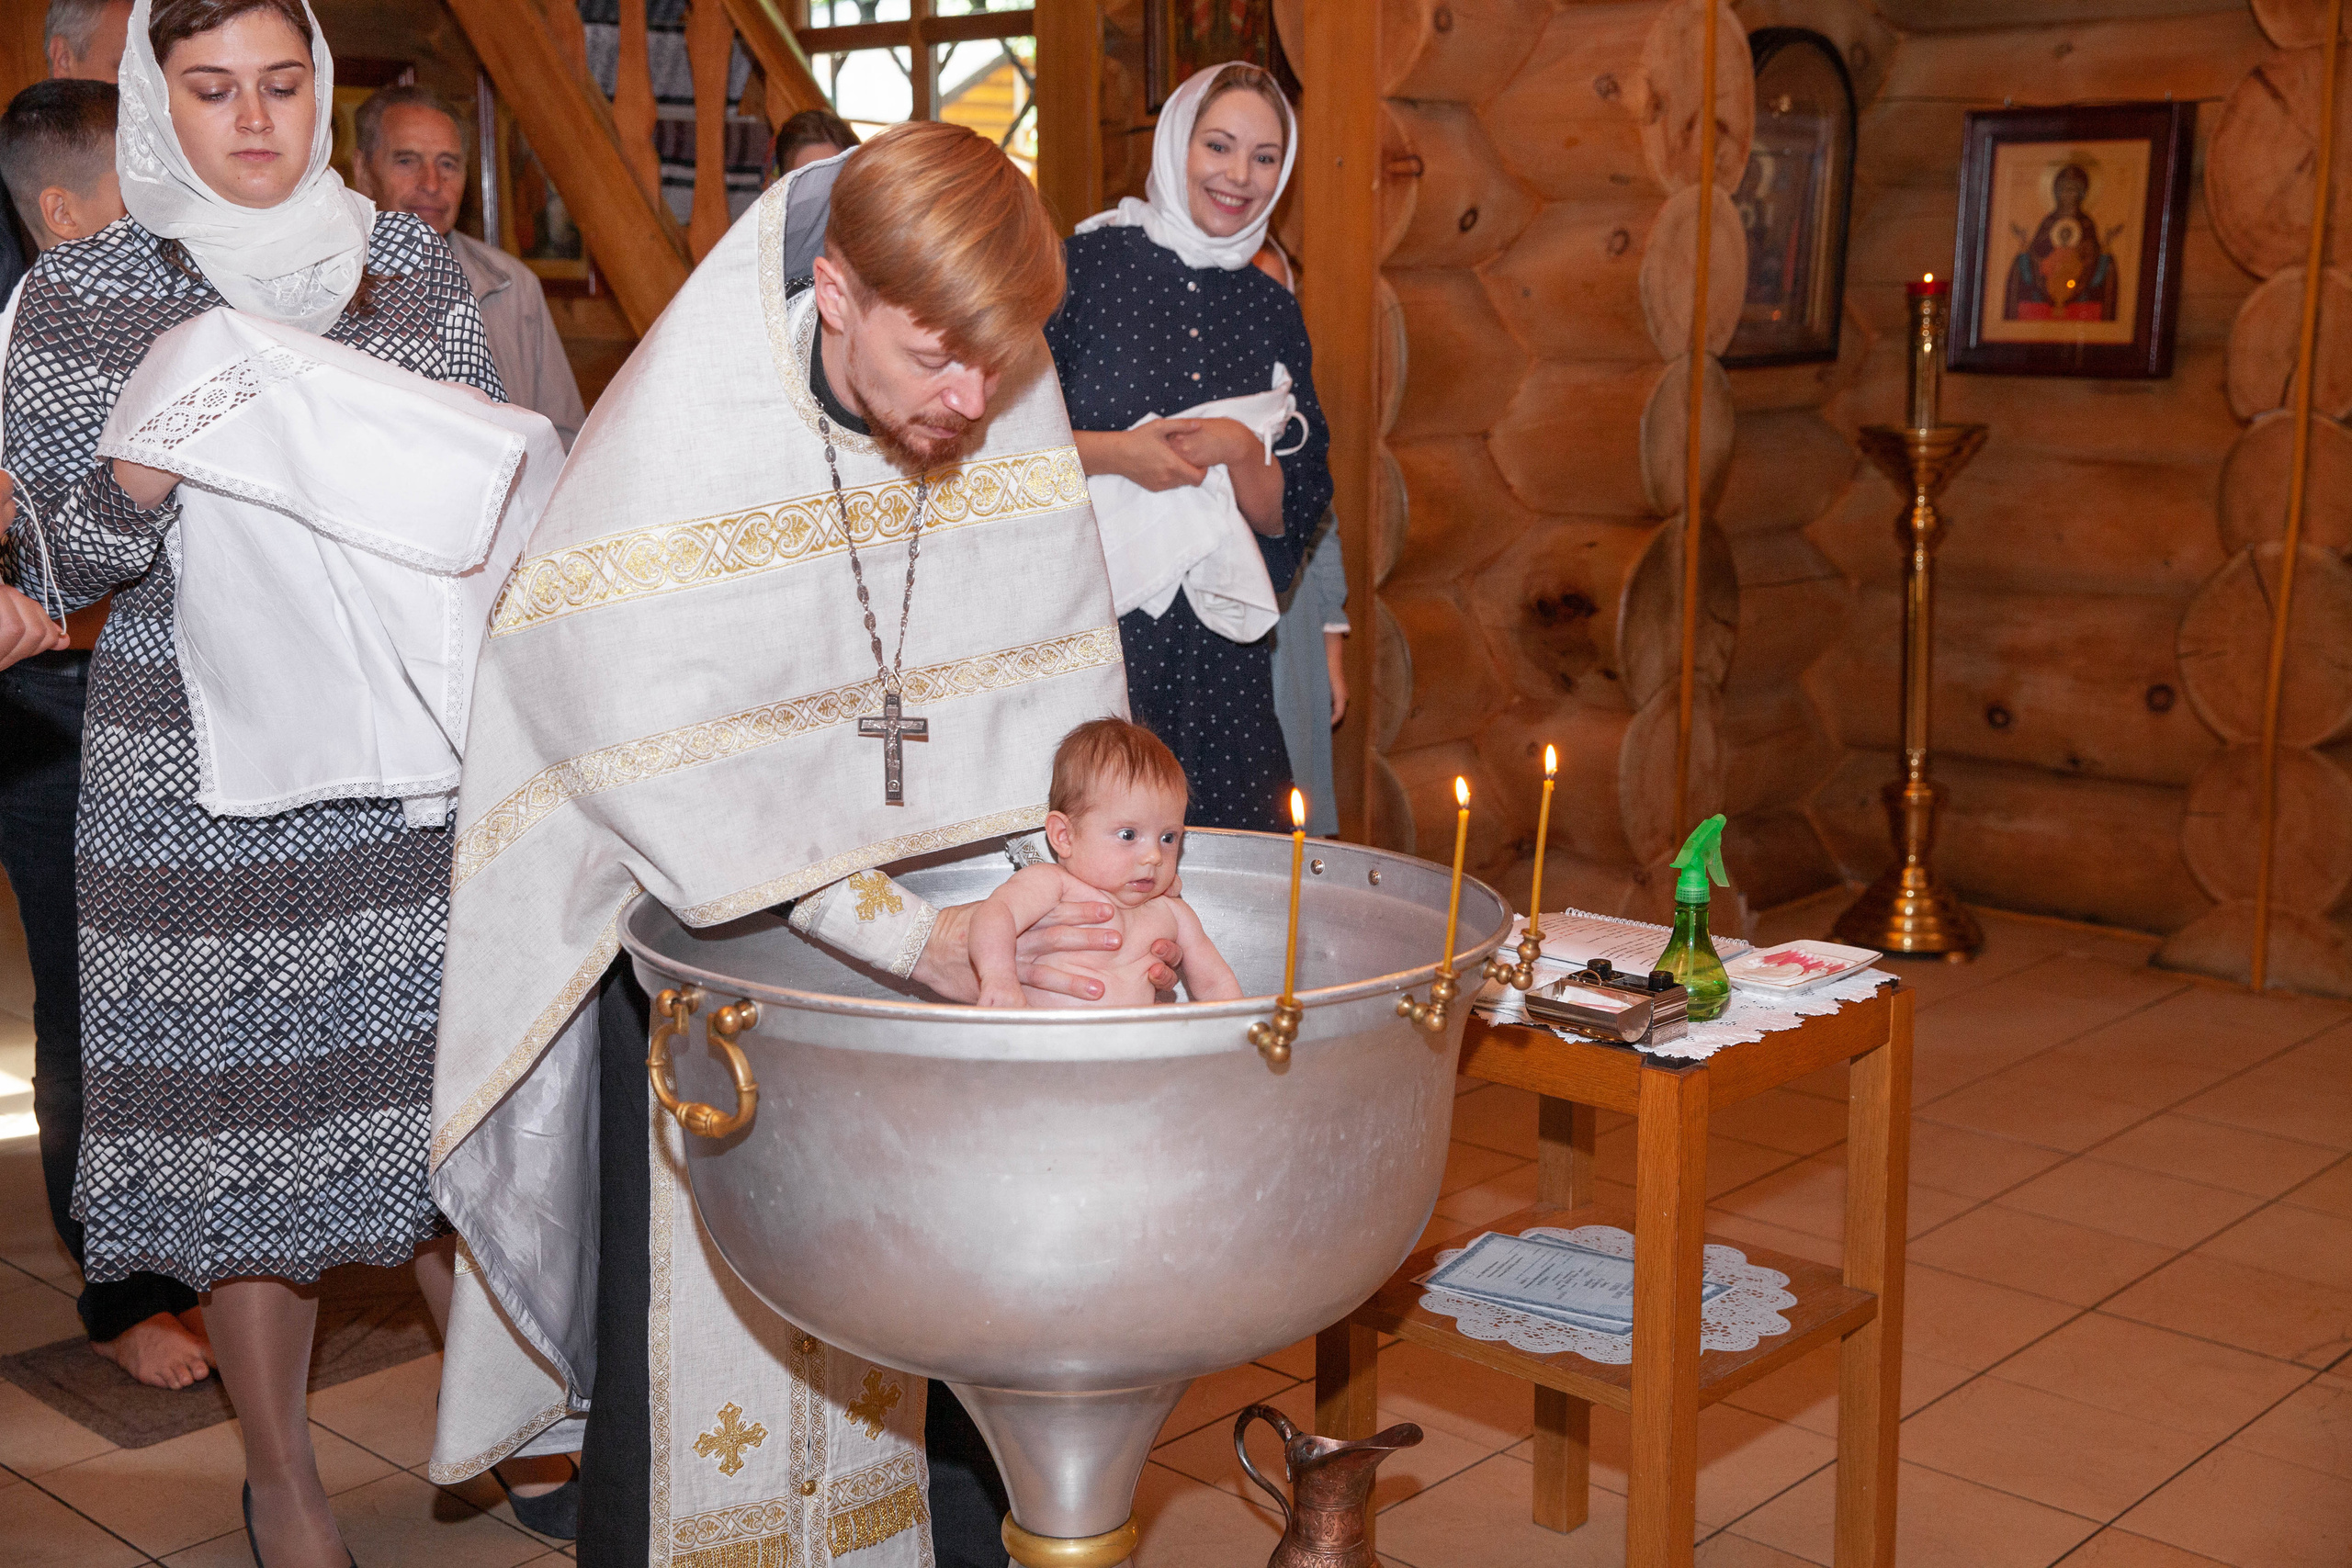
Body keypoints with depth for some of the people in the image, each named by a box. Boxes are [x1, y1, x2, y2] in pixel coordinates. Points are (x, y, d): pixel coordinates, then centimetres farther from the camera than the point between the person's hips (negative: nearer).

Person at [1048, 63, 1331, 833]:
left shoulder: (1273, 311, 12)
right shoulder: (1086, 265, -1)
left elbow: (1295, 516, 9)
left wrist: (1240, 451, -10)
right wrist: (1113, 453, -16)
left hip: (1220, 653, 4)